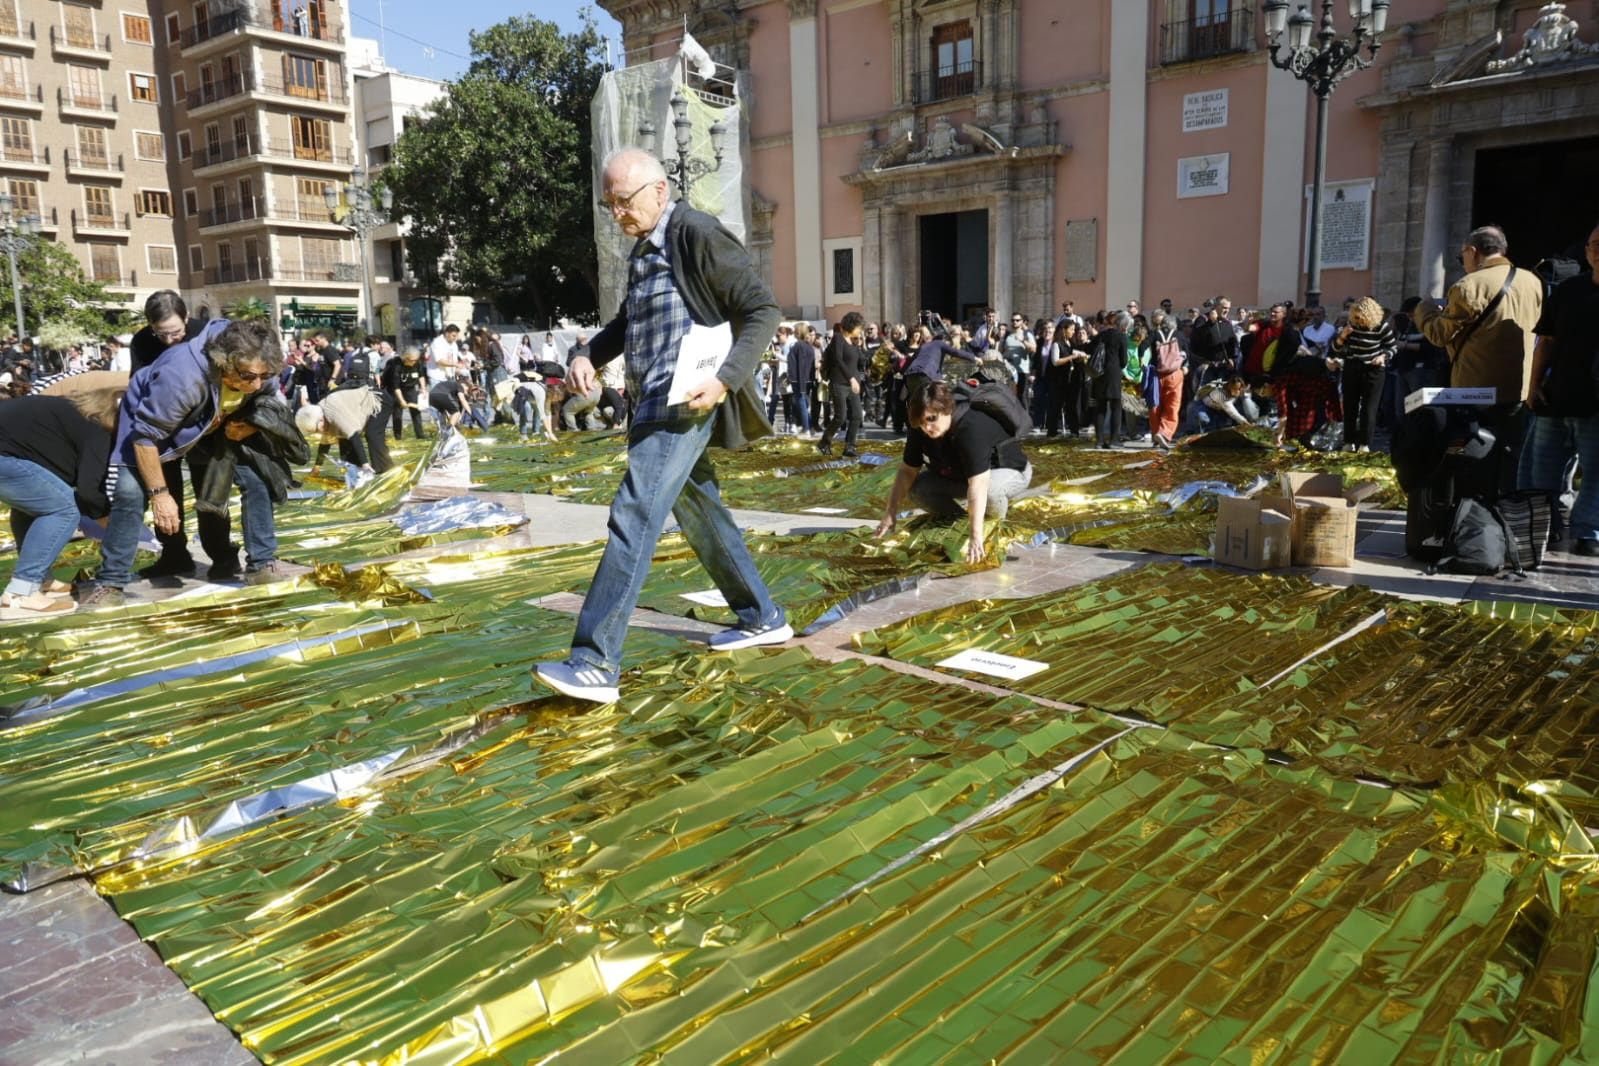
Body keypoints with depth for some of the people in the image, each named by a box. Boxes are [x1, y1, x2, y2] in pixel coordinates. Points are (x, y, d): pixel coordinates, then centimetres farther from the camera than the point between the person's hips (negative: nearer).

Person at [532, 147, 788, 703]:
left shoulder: (698, 234, -10)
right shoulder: (644, 247, 18)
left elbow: (763, 309, -13)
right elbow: (626, 322, 29)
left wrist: (726, 378, -24)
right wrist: (589, 356, 9)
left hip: (684, 404, -10)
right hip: (654, 405, 10)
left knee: (633, 518, -16)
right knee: (700, 515, 17)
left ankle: (595, 663, -16)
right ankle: (762, 618, 31)